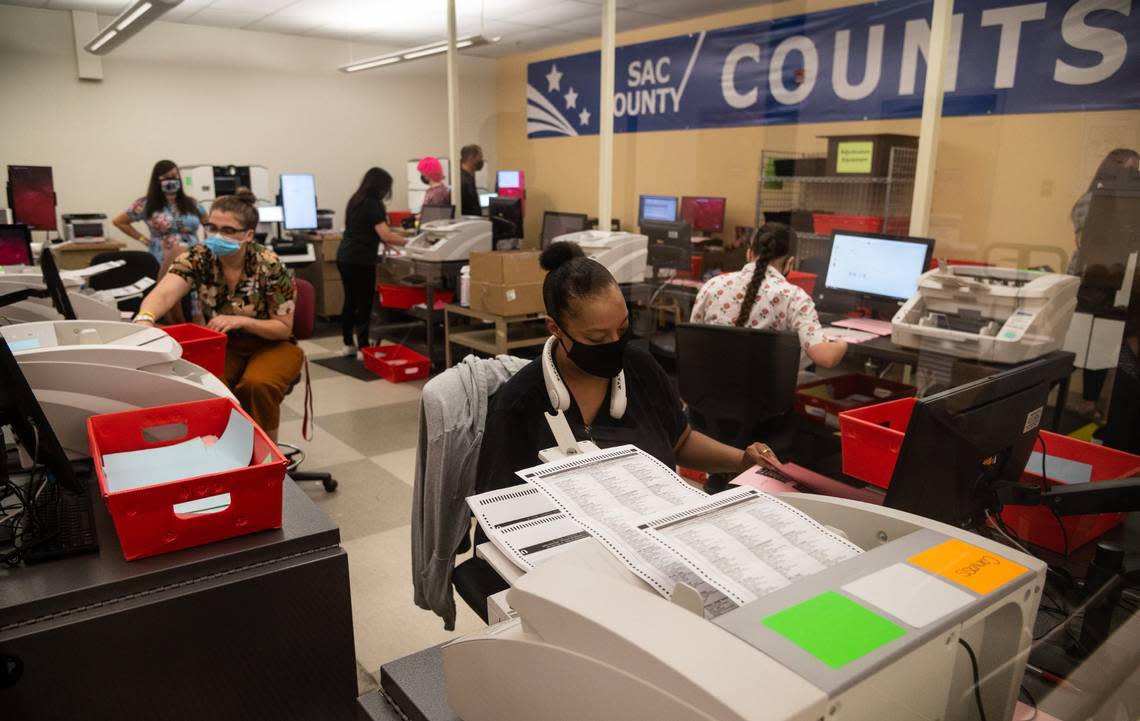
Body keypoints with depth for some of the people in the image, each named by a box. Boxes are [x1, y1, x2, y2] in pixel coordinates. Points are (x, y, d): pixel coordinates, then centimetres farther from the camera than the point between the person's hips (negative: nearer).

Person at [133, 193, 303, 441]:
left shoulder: (270, 266, -18)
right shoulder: (198, 258, -13)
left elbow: (284, 328, -13)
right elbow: (163, 293, -31)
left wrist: (241, 321, -29)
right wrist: (145, 317, -54)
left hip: (269, 344, -2)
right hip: (222, 344, 2)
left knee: (257, 385, -32)